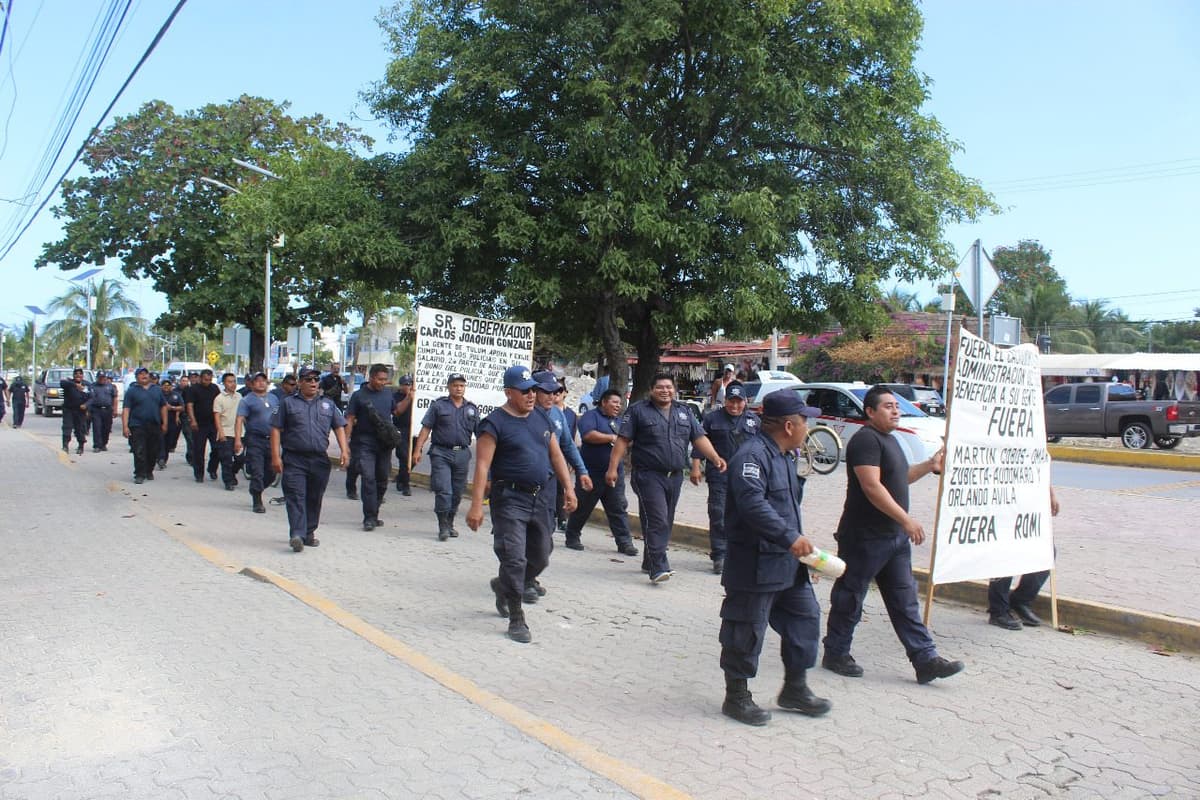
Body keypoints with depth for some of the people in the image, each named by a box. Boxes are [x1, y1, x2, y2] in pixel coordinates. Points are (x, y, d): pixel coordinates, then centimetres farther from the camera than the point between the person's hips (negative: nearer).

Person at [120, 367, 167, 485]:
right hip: (137, 427, -3)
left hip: (155, 426, 3)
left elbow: (163, 407, 15)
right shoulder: (131, 391, 3)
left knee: (153, 452, 9)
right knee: (139, 452, -6)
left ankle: (149, 471, 25)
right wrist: (125, 426, -13)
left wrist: (164, 423, 7)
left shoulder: (157, 390, 14)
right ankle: (139, 475, 0)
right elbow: (126, 409, -4)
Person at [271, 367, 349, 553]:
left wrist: (344, 450, -3)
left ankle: (309, 532, 20)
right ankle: (297, 535, -18)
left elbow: (339, 427, 12)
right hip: (294, 460, -3)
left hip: (320, 460, 3)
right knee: (296, 498, -11)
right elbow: (276, 429, 4)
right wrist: (275, 456, -4)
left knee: (314, 498, 8)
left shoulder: (328, 404, 15)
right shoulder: (288, 403, 8)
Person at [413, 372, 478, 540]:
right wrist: (417, 450, -8)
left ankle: (450, 524, 26)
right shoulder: (438, 405, 3)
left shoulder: (471, 409, 11)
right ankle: (443, 527, -1)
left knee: (457, 492, 10)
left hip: (462, 454, 3)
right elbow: (426, 429, 0)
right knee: (443, 491, -9)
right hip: (441, 452, -3)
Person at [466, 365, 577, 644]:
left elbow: (556, 455, 18)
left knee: (540, 558, 15)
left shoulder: (542, 419, 12)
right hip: (510, 499, -7)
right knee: (515, 560, -7)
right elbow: (482, 465, -15)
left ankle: (504, 587, 40)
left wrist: (568, 488, 11)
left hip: (540, 498, 7)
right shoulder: (495, 423, -9)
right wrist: (476, 505, -21)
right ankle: (516, 619, 6)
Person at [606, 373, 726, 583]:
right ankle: (658, 568, -14)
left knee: (666, 522, 12)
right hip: (649, 476, -6)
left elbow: (699, 438, 12)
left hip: (675, 477, 6)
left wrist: (715, 458, -3)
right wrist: (613, 468, -10)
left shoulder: (684, 412, 15)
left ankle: (650, 562, 26)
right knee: (657, 521, -13)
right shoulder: (638, 410, 0)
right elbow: (623, 440, -3)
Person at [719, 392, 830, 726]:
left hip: (788, 561, 10)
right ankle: (736, 697, 18)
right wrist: (790, 536, -36)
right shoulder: (752, 455, -19)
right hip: (755, 564, -10)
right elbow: (753, 503, -33)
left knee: (805, 617, 15)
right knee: (747, 631, 2)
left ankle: (795, 688, 31)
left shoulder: (784, 456, 15)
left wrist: (799, 544, 23)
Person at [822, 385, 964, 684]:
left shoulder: (888, 439, 16)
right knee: (849, 598, 4)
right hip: (864, 536, -10)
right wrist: (906, 519, -28)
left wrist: (929, 466, 14)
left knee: (905, 600, 9)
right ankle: (835, 654, 16)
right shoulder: (866, 439, -15)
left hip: (895, 535, 10)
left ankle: (925, 659, 12)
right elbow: (872, 486, -25)